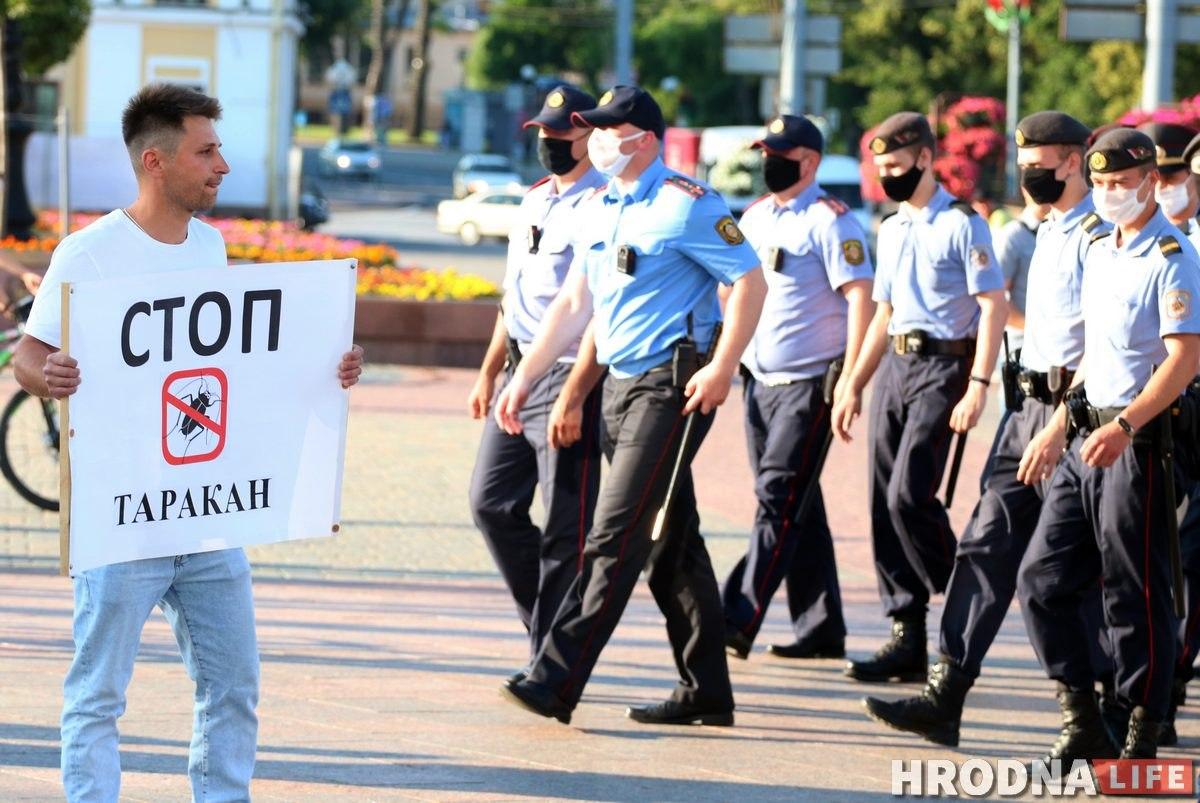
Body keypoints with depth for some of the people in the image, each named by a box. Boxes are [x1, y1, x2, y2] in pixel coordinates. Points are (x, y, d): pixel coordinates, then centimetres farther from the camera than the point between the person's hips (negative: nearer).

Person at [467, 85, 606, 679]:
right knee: (492, 503, 9)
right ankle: (547, 620, 22)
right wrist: (489, 372, 24)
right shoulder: (534, 200, 17)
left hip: (572, 378, -9)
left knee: (565, 524, -4)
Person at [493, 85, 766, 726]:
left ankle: (556, 682, -15)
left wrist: (723, 369, -20)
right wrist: (524, 378, 15)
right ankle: (705, 690, 18)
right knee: (672, 541, 12)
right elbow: (575, 305, 19)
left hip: (673, 386, -9)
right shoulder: (598, 210, 14)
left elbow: (750, 281, -12)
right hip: (621, 386, 9)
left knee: (614, 538, -12)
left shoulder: (686, 206, -11)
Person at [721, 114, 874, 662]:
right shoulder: (755, 217, 14)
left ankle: (739, 623, -16)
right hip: (760, 380, 8)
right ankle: (821, 627, 16)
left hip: (810, 383, -8)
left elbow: (860, 298, -15)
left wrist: (849, 383, -21)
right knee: (797, 506, 10)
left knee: (779, 499, -11)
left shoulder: (829, 220, -10)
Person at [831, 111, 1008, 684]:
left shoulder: (962, 224, -7)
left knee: (908, 496, -16)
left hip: (943, 365, -8)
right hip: (895, 364, 8)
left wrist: (978, 386, -19)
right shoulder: (891, 230, 17)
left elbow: (994, 308, -11)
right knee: (883, 502, 2)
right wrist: (853, 386, 20)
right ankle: (907, 637, 6)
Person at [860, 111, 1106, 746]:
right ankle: (944, 698, -1)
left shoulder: (1098, 237, -13)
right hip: (1028, 403, 9)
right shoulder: (1048, 234, 16)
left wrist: (1059, 426, -23)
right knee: (984, 546, 2)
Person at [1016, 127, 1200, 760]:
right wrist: (1062, 423, 21)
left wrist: (1124, 426, -28)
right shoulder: (1099, 252, 16)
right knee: (1041, 579, 5)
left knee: (1135, 595, -3)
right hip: (1088, 437, 9)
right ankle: (1081, 721, 12)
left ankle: (1142, 737, 5)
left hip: (1139, 442, -9)